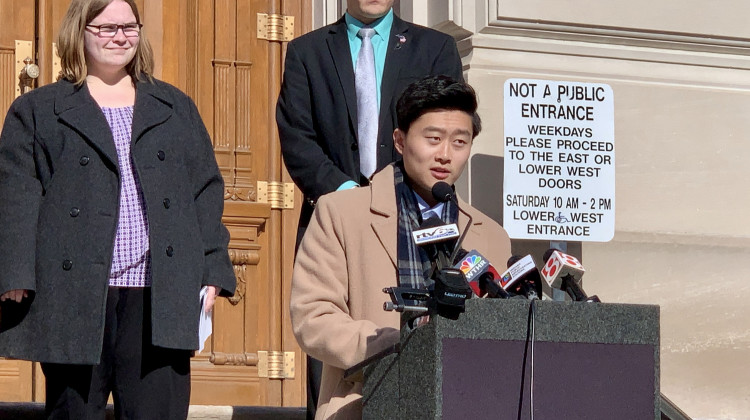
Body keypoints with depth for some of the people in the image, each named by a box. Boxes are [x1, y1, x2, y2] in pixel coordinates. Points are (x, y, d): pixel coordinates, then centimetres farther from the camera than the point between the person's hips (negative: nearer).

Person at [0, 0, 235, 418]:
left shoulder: (176, 107, 19)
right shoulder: (36, 112, 10)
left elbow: (207, 191, 15)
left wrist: (213, 270, 5)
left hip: (160, 297, 2)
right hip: (74, 296, -2)